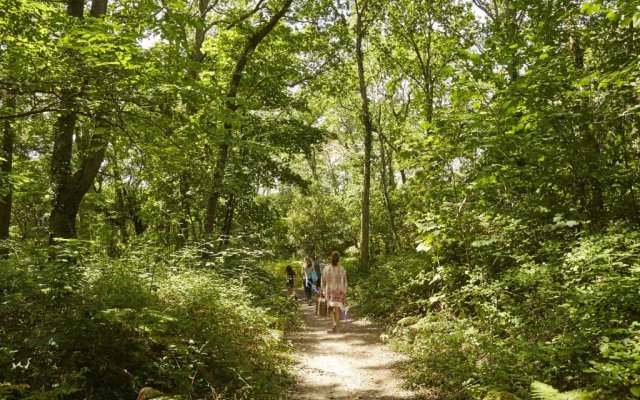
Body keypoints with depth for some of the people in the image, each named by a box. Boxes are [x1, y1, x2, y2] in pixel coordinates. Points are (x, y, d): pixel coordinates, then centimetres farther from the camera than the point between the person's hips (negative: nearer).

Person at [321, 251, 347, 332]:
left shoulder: (326, 269, -10)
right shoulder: (342, 270, -10)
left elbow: (323, 282, -2)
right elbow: (345, 283, -3)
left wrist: (323, 291, 10)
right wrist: (345, 293, 7)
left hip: (329, 291, 1)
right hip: (339, 292, 0)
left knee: (332, 309, 16)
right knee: (337, 309, 12)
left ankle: (334, 323, -3)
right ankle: (336, 326, 14)